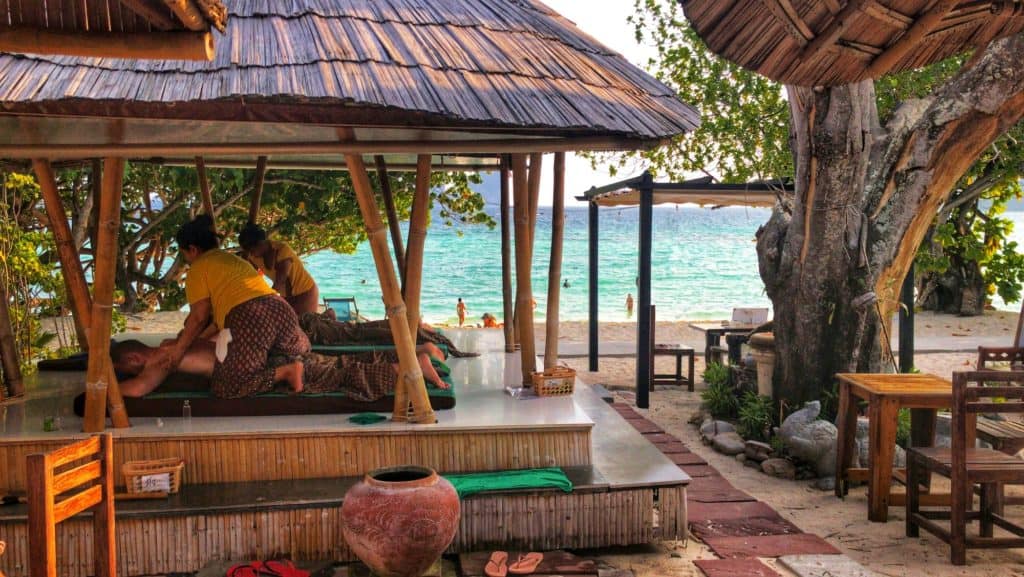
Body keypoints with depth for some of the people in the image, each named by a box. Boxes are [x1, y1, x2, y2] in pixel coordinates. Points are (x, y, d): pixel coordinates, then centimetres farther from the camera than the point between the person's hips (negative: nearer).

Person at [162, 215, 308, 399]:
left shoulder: (198, 268, 7)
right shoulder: (231, 258, 32)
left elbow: (199, 317, 2)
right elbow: (215, 308, 31)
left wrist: (179, 349, 13)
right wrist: (182, 340, 33)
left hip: (249, 320, -8)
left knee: (230, 387, -6)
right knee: (300, 354, 35)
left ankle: (287, 371, -16)